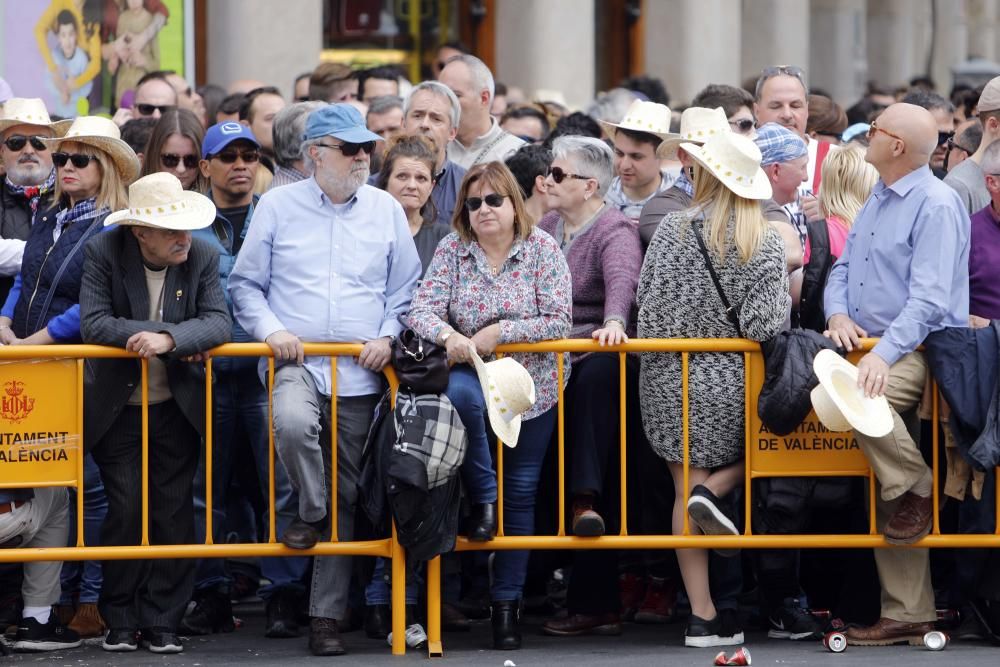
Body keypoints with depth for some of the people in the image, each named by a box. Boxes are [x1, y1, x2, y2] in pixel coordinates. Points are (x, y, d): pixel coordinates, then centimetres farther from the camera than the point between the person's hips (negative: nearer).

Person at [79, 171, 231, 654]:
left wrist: (170, 338, -32)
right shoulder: (103, 253, -11)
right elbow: (93, 323, -19)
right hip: (117, 409, -2)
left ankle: (161, 622, 11)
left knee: (174, 514, 2)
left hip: (176, 409, 2)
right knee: (126, 511, -6)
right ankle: (120, 621, 8)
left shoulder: (202, 258, -5)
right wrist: (168, 337, -24)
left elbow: (218, 324, -14)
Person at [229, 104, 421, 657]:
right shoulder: (278, 206, 5)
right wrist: (271, 330, -9)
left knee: (346, 497, 3)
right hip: (296, 361, -2)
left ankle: (326, 615, 10)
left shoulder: (386, 211, 10)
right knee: (292, 423, -37)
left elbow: (405, 289, 15)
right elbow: (246, 284, 8)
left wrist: (387, 336, -2)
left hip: (359, 375, 2)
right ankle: (311, 510, -7)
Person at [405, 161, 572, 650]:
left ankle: (506, 603, 9)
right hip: (473, 373, 0)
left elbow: (558, 320, -12)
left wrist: (499, 333, -21)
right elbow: (422, 309, -10)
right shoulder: (452, 250, -1)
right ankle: (483, 497, -15)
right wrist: (448, 335, -31)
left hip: (532, 385, 0)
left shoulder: (542, 250, -5)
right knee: (459, 395, -37)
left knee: (521, 494, 1)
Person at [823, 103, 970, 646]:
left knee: (864, 394, -38)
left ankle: (913, 487, -15)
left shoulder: (936, 205, -11)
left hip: (921, 350, -8)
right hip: (870, 348, 8)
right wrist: (837, 314, -2)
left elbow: (929, 298, -19)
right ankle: (908, 615, 7)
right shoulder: (877, 201, 18)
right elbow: (843, 268, 20)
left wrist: (884, 354, -29)